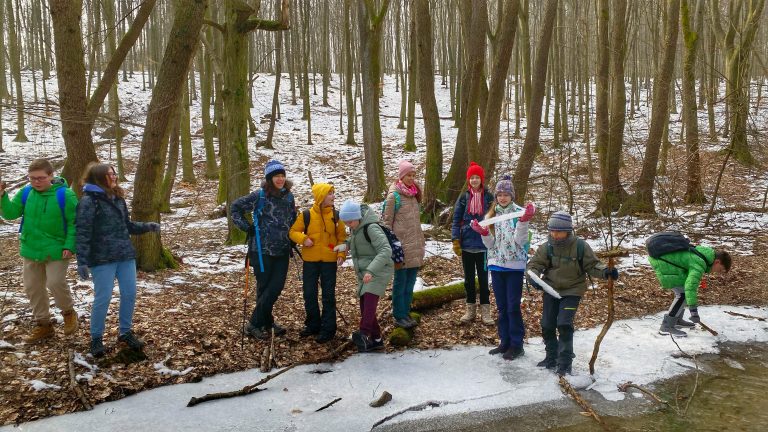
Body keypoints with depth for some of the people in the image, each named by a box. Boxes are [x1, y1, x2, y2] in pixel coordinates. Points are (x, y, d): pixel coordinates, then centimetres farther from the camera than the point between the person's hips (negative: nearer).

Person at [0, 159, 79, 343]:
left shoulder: (64, 195, -14)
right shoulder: (26, 192, -1)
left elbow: (74, 222, -12)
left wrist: (70, 246, -18)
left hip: (56, 250, -5)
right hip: (31, 250, 5)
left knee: (56, 283, -10)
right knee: (32, 288, 10)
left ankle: (68, 312, 19)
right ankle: (43, 324, 25)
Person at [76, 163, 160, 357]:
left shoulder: (118, 198, 11)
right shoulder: (88, 201, -12)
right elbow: (83, 233, -15)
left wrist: (147, 227, 5)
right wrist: (82, 261, -20)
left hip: (125, 255, 7)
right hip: (102, 258, -7)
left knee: (129, 294, 9)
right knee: (103, 298, -2)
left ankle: (126, 332, 27)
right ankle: (96, 338, 17)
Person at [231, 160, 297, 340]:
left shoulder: (289, 196, 6)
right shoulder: (259, 196, -10)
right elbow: (235, 207, -2)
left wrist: (290, 237, 15)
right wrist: (247, 227, -7)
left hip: (282, 251, 4)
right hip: (262, 250, -4)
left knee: (276, 287, 1)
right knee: (264, 287, 2)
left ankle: (266, 323, 18)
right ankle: (254, 324, 15)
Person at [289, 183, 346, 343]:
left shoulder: (336, 215, 0)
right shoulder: (306, 215, -4)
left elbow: (342, 237, 3)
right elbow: (294, 231, 2)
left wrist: (341, 254, -10)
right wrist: (303, 239, -17)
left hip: (329, 261, -1)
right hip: (310, 261, 1)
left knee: (329, 295, 2)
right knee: (309, 294, 9)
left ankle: (328, 329, 10)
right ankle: (313, 325, 26)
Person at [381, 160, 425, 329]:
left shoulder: (414, 193, 11)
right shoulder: (394, 195, -9)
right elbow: (386, 221, -9)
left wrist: (421, 241, 17)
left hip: (415, 246, 7)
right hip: (401, 246, -6)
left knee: (410, 282, 12)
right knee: (400, 282, 2)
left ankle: (406, 313, 23)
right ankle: (399, 316, 11)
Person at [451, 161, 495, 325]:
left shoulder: (489, 197, -1)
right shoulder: (463, 198, 2)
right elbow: (456, 220, 2)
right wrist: (455, 240, -6)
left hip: (483, 244, -2)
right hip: (466, 244, 2)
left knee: (483, 278, 4)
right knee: (469, 278, 11)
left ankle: (485, 310, 11)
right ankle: (471, 309, 21)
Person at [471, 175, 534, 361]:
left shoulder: (519, 212, -7)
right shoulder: (492, 214, 8)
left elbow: (519, 240, -15)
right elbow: (490, 243, 6)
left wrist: (524, 221, -26)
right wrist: (483, 232, -12)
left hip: (515, 265, -5)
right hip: (496, 265, 5)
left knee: (513, 306, -2)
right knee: (501, 306, 13)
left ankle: (517, 344, 8)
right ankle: (505, 342, 23)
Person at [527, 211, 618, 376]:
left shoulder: (581, 246, -13)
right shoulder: (547, 247, -9)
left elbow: (592, 265, -6)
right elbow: (535, 264, -5)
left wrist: (606, 272, -25)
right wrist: (533, 277, -26)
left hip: (572, 291, -3)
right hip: (551, 289, 3)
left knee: (564, 324, -14)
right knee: (547, 325, 6)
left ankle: (565, 364, 0)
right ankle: (551, 358, 27)